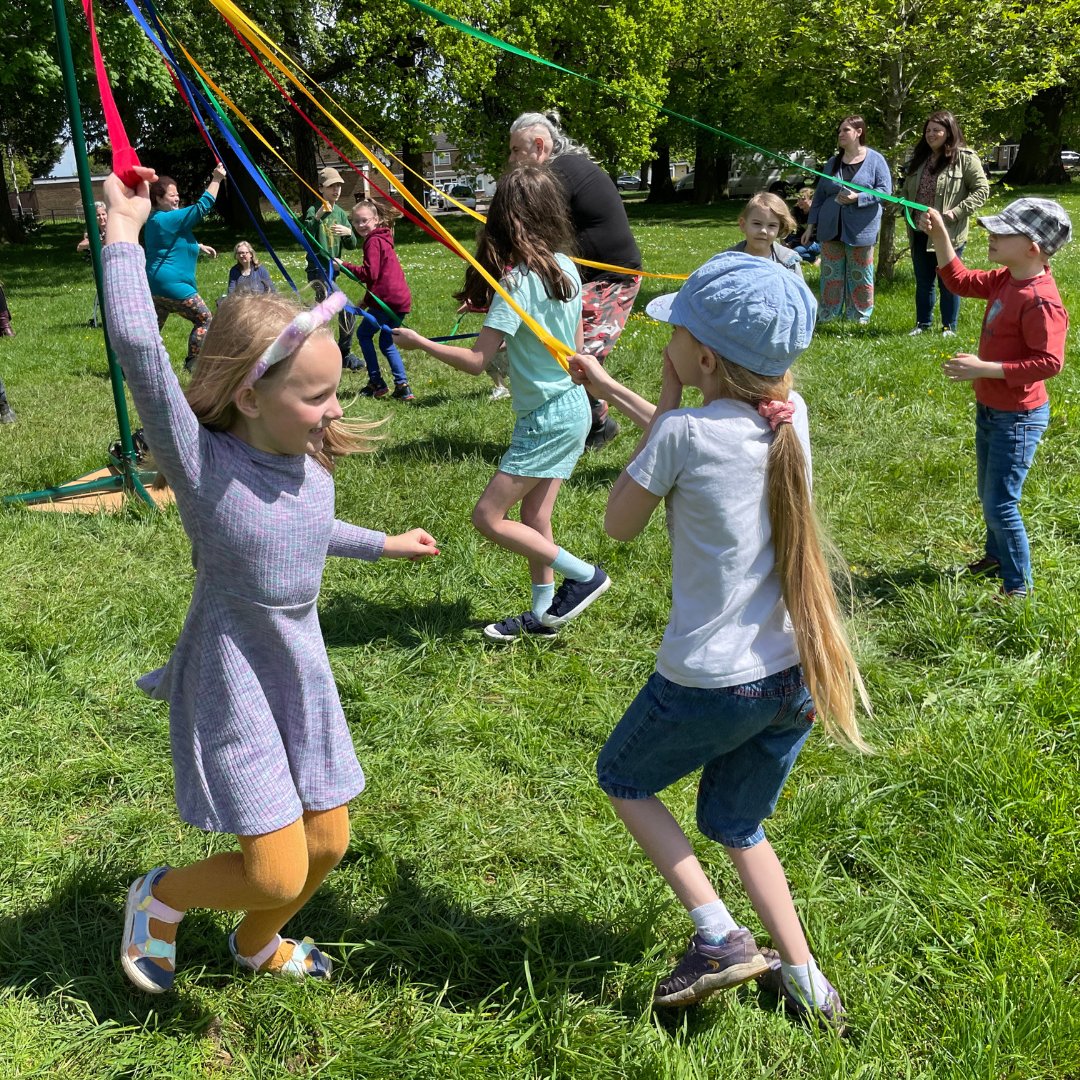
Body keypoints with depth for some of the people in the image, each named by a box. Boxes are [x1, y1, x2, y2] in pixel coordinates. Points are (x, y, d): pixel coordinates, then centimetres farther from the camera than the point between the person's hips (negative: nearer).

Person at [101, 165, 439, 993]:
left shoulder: (312, 461, -3)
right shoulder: (202, 463, -21)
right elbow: (139, 349, -34)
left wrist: (383, 544, 33)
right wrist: (124, 231, -30)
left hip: (304, 675, 7)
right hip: (234, 689, -6)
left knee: (328, 843, 16)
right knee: (277, 874, -8)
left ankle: (257, 945, 48)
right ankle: (161, 896, 25)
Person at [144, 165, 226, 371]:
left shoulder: (155, 219, 16)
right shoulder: (168, 219, -15)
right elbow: (201, 208, -17)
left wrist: (199, 247, 31)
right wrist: (216, 180, -14)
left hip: (154, 284, 10)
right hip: (171, 284, -10)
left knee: (153, 327, 17)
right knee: (204, 319, 1)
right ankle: (193, 364, 2)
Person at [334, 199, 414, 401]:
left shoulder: (373, 241, -9)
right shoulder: (383, 238, 22)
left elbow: (370, 273, -18)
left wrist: (344, 265, -9)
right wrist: (367, 300, 24)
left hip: (387, 299, -9)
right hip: (401, 299, 9)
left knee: (363, 333, 6)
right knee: (386, 341, 17)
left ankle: (377, 383, 6)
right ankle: (402, 386, 9)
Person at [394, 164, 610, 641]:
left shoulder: (517, 281, -20)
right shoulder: (566, 268, 3)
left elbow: (476, 361, -23)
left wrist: (419, 342, -12)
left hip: (547, 418, -9)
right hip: (572, 406, 9)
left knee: (488, 516, -3)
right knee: (534, 516, 16)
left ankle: (584, 575, 4)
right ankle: (544, 614, 27)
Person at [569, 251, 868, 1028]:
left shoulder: (683, 431, -20)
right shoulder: (788, 414, 0)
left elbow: (620, 523, -3)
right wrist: (610, 387, 25)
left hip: (710, 683, -6)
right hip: (797, 673, 7)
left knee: (623, 780, 22)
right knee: (735, 823, 27)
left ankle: (719, 937, 15)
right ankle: (804, 978, 27)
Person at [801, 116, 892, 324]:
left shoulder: (875, 160, -1)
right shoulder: (833, 162, 12)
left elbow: (885, 190, -7)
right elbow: (820, 195, 13)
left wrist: (858, 198, -19)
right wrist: (811, 225, 9)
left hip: (860, 229, -4)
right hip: (831, 229, 4)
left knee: (860, 275, 4)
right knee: (831, 275, 6)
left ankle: (860, 318, 13)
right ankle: (827, 316, 13)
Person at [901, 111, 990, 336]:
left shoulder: (965, 158, -8)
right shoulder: (919, 158, 11)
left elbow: (981, 190, -10)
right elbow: (907, 189, 23)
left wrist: (957, 212, -18)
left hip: (949, 233, -6)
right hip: (920, 233, 6)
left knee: (948, 282, 6)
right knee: (923, 282, 15)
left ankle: (949, 327, 18)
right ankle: (923, 324, 28)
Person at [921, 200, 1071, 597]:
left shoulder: (1041, 300, -27)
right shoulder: (1006, 280, 0)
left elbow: (1048, 362, -30)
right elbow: (960, 281, 15)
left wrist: (984, 368, -29)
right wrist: (940, 236, 2)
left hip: (1018, 418, -10)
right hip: (991, 409, 10)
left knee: (1000, 504, -2)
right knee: (989, 494, 24)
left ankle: (1017, 587, 12)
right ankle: (996, 558, 45)